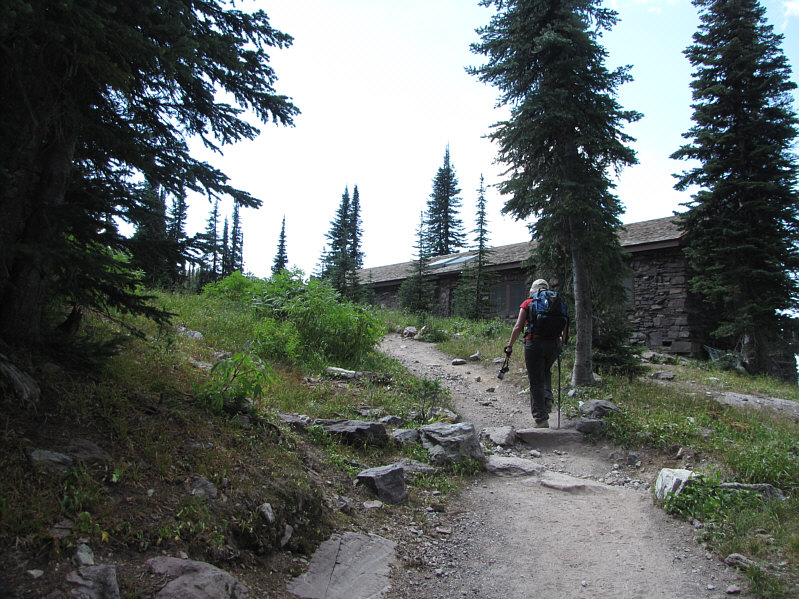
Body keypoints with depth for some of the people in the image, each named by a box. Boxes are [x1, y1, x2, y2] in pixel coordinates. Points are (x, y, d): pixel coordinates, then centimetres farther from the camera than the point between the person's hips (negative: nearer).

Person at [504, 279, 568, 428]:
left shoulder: (528, 303, 3)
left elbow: (518, 327, -2)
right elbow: (565, 326, 10)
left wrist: (510, 346, 8)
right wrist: (561, 342, 28)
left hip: (535, 343, -3)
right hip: (554, 343, 4)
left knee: (536, 382, 4)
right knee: (546, 372, 30)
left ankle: (541, 419, 5)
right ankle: (548, 398, 9)